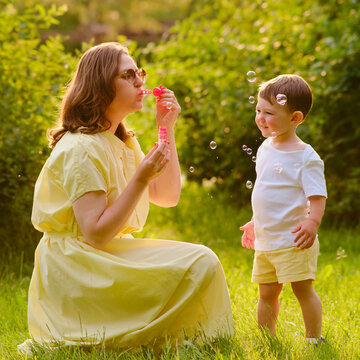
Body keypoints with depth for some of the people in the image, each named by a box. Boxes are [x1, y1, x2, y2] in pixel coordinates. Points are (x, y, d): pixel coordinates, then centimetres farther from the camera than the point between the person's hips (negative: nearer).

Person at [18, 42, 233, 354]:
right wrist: (140, 180, -26)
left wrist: (167, 129, 4)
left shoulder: (121, 142, 13)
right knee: (200, 264, -18)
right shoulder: (81, 149, -17)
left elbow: (167, 197, 9)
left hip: (109, 256, 10)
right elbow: (95, 234, -22)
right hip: (76, 270, -10)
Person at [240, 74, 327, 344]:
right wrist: (255, 223, 26)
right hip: (265, 240, 8)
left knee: (302, 288, -8)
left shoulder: (306, 157, -12)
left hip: (293, 240, -7)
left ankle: (314, 340, 2)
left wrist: (313, 221, -33)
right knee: (266, 293, 13)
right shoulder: (265, 148, 11)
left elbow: (317, 196, -17)